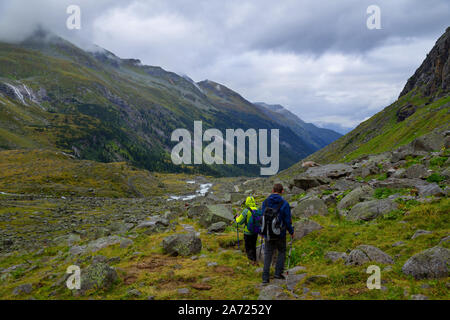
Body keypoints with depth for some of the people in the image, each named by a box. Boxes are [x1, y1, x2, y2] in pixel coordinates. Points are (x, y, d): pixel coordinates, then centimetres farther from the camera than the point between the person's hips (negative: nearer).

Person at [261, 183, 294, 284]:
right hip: (280, 234, -2)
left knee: (268, 254, 9)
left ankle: (265, 278, 5)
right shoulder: (284, 204, -12)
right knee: (282, 252, 19)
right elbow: (287, 220, -9)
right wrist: (291, 232, 6)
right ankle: (278, 272, 13)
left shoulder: (265, 202, -2)